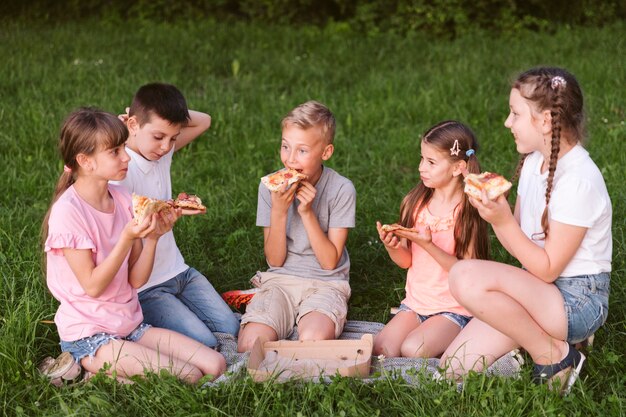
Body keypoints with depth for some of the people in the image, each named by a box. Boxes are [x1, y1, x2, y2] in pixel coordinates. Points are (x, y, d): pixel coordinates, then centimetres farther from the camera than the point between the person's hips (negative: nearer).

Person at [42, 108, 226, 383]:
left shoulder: (122, 199, 3)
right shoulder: (68, 211, -17)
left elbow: (137, 280, 3)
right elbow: (93, 286, -17)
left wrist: (153, 237, -13)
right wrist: (128, 238, -25)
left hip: (132, 325, 7)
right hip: (89, 337, -7)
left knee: (216, 366, -4)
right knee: (188, 378, -19)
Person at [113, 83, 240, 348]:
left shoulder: (162, 151, 3)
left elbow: (203, 121, 12)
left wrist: (165, 112, -4)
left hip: (178, 271, 7)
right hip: (143, 287, -7)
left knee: (230, 329, -3)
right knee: (205, 344, -17)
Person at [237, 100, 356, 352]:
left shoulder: (341, 189, -9)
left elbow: (329, 261, -9)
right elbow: (275, 260, -3)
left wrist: (307, 212, -19)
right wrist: (278, 211, -18)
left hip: (325, 284, -2)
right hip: (279, 281, 2)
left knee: (312, 340, -33)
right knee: (250, 345, -25)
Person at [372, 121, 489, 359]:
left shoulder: (468, 211, -12)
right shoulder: (416, 202, 3)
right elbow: (406, 260, 7)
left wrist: (429, 245, -26)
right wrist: (392, 247, -15)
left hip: (454, 309, -5)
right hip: (416, 302, 5)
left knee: (412, 350, -26)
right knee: (380, 350, -16)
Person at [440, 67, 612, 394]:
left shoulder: (579, 180, -20)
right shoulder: (534, 161, 7)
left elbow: (548, 269, -18)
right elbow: (522, 246, 7)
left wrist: (504, 221, -23)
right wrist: (493, 211, -10)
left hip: (578, 300, -8)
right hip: (537, 292, 9)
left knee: (465, 276, -31)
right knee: (454, 367, -3)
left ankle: (555, 355, -12)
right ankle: (557, 334, 10)